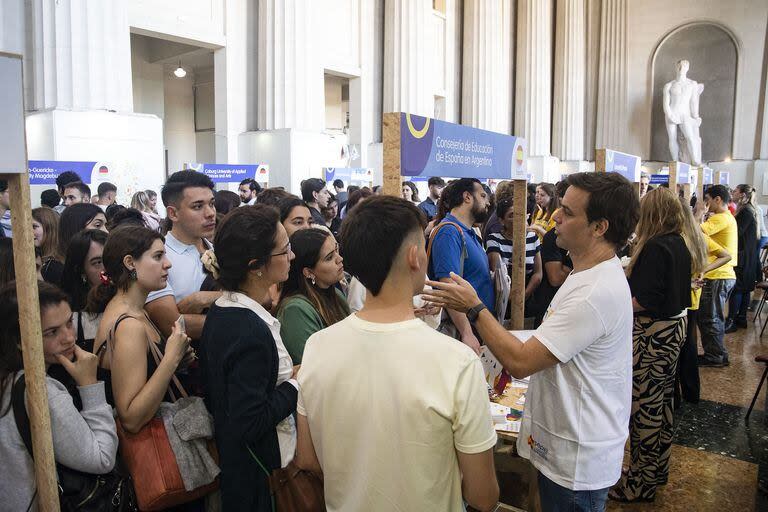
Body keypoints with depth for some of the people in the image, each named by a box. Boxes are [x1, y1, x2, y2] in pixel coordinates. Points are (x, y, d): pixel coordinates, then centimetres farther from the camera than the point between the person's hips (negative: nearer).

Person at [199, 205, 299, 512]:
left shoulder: (220, 311, -1)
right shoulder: (251, 331, -29)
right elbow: (250, 423, -28)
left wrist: (286, 374, 3)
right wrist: (296, 383, -18)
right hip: (261, 474, -8)